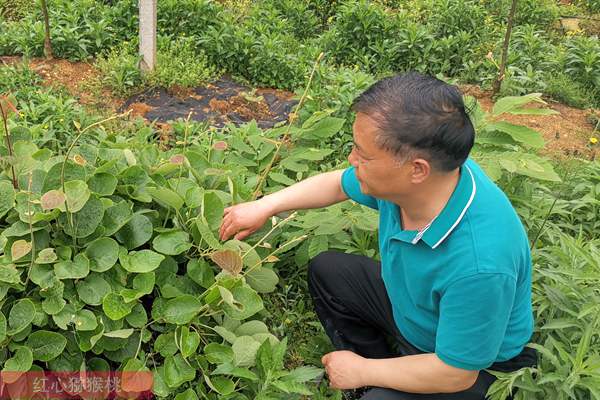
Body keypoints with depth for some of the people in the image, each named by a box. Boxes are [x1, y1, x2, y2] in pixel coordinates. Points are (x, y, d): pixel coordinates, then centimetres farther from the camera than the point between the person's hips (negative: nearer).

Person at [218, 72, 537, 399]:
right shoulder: (402, 176, -23)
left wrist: (363, 372, -17)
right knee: (325, 270, 10)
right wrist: (264, 206, 2)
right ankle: (378, 372, 20)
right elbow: (338, 184, 0)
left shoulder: (480, 265, -43)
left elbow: (456, 373, -29)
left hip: (472, 362, -6)